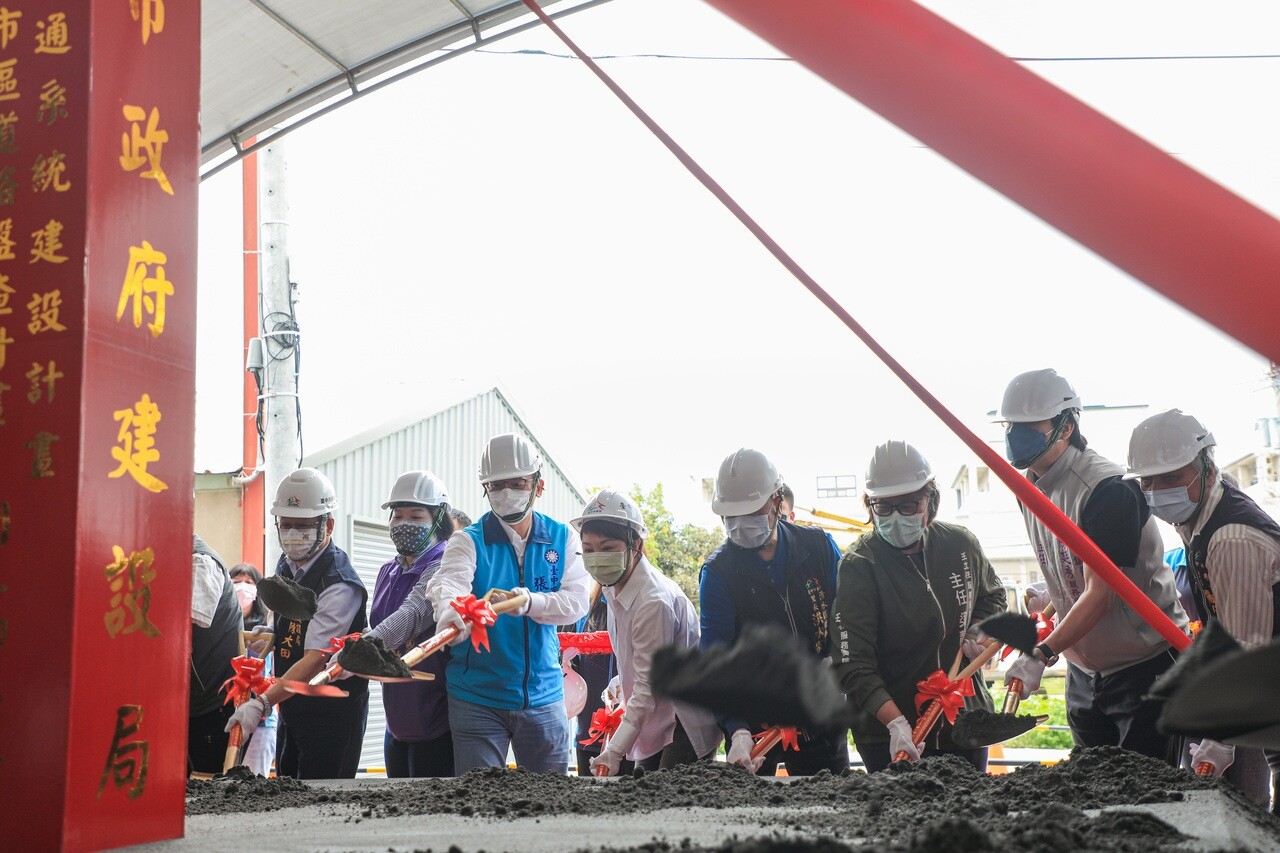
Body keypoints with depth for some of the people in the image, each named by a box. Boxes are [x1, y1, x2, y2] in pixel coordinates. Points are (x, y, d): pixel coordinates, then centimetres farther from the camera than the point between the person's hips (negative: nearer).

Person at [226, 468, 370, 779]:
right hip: (292, 705, 9)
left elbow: (315, 660, -28)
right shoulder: (286, 565, 6)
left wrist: (262, 703, -34)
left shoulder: (340, 586, -22)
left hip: (332, 710, -9)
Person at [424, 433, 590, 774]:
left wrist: (529, 601, -28)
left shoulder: (563, 539, 4)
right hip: (477, 697, -2)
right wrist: (450, 608, -48)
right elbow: (449, 580, -24)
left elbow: (576, 602, -9)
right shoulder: (468, 541, -3)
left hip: (544, 697, 2)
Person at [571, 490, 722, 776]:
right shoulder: (614, 587, 4)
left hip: (686, 726, -9)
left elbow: (648, 687, -22)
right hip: (655, 723, 9)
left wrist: (614, 752, -23)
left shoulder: (654, 602, -24)